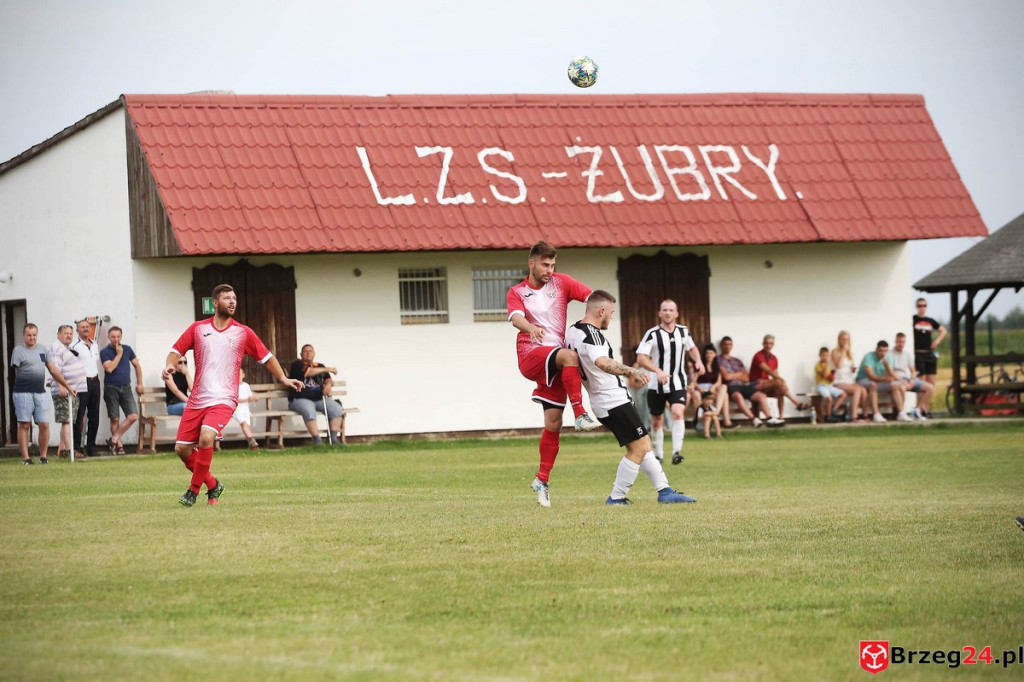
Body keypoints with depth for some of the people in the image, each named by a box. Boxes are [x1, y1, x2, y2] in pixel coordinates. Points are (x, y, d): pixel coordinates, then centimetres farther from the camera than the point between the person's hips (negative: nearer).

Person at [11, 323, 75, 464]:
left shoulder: (42, 350, 17)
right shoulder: (18, 351, 2)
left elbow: (53, 370, 21)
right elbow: (15, 368, -6)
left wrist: (67, 386, 21)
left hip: (41, 393, 4)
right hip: (23, 393, -4)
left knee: (44, 425, -3)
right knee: (24, 425, -1)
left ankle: (43, 456, 8)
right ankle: (25, 457, 3)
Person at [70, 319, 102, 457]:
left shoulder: (95, 345, 16)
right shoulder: (74, 346, -6)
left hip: (95, 382, 7)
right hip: (82, 383, -7)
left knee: (94, 417, 8)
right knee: (79, 417, -7)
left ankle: (91, 447, 15)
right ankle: (76, 448, -4)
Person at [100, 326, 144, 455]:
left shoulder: (127, 349, 9)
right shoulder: (104, 352, -3)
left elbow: (137, 365, 17)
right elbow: (109, 368, -18)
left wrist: (139, 384, 13)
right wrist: (119, 354, -11)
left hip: (126, 387, 3)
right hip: (111, 388, -3)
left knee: (133, 416, -10)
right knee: (114, 419, 0)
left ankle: (114, 439, -1)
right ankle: (119, 445, 8)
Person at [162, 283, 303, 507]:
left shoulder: (243, 333, 4)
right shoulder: (198, 328, 6)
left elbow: (266, 357, 11)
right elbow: (176, 350, 8)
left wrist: (283, 379, 1)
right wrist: (169, 365, -13)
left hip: (223, 399, -3)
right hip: (197, 399, 3)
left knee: (206, 438, -28)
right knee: (182, 449, -1)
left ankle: (194, 489, -11)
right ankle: (212, 484, 23)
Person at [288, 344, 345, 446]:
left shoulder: (320, 366, 23)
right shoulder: (297, 365, 3)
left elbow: (328, 380, 16)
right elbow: (307, 372, -15)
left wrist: (328, 385, -10)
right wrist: (327, 369, -14)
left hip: (319, 399, 6)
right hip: (300, 399, -6)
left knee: (337, 409, -18)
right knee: (309, 411, -37)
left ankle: (333, 437, -21)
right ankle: (316, 439, -40)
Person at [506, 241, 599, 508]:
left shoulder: (560, 282, 11)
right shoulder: (516, 293, 8)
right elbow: (516, 317, -13)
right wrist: (531, 328, -36)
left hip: (554, 364, 3)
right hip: (530, 356, -3)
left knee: (553, 422, -1)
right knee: (569, 356, -34)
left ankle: (542, 479, 10)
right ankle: (580, 415, -35)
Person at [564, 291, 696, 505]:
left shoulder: (572, 332, 10)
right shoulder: (591, 334, -21)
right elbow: (601, 362, -41)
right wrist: (631, 371, -44)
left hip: (601, 402, 10)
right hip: (614, 401, -10)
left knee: (644, 445, 14)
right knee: (638, 448, -4)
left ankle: (664, 490, 14)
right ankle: (616, 497, 1)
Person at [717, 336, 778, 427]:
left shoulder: (737, 361, 26)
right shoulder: (719, 360, 7)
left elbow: (746, 378, 15)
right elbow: (726, 376, -6)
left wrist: (733, 375, 0)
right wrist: (739, 374, 9)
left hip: (743, 385, 7)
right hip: (730, 387, -7)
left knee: (761, 396, -15)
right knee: (738, 396, -39)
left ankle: (770, 419, -26)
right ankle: (753, 419, -45)